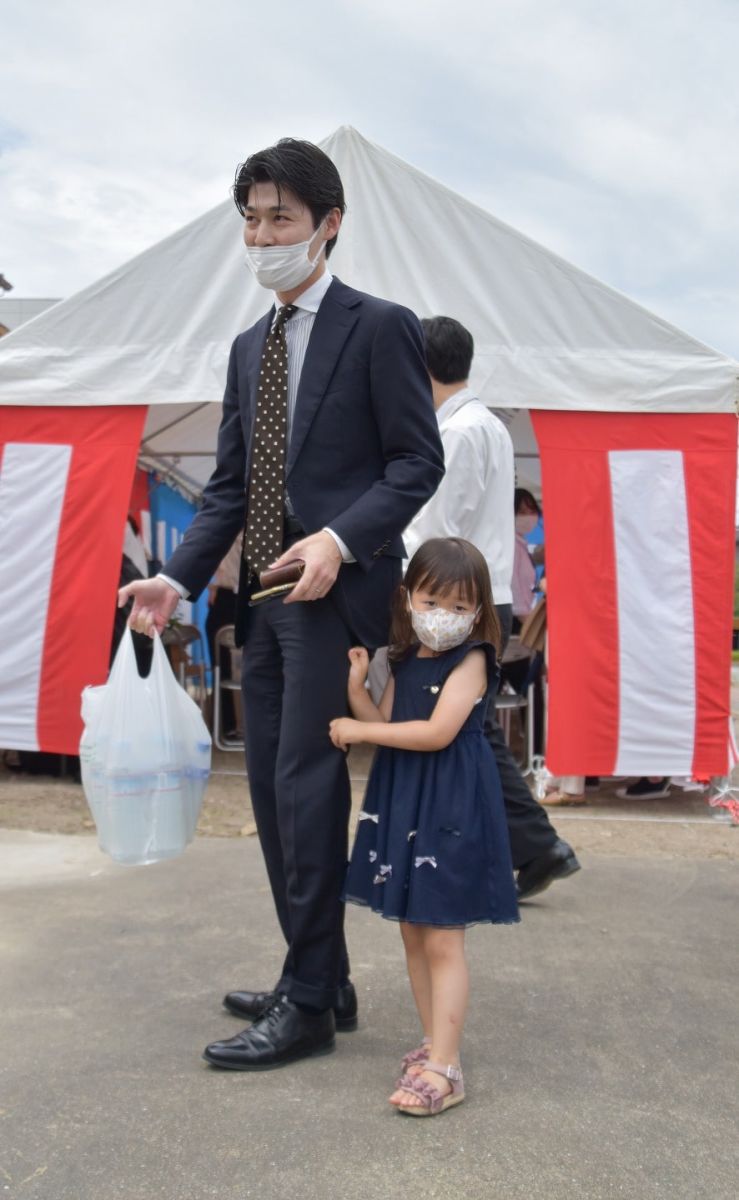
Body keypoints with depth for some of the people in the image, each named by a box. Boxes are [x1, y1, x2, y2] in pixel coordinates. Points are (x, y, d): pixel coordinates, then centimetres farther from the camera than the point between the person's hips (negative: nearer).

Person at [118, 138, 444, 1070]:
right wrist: (180, 577, 2)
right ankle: (321, 979, 24)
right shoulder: (248, 348, 18)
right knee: (273, 791, 10)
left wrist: (339, 540, -20)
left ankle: (308, 1005, 5)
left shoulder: (379, 327, -2)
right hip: (264, 596, 8)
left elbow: (418, 461, -7)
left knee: (305, 786, -7)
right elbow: (230, 486, 16)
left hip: (333, 591, -8)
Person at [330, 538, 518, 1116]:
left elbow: (437, 732, -20)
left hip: (452, 807, -8)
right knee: (412, 932, 14)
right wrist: (357, 687, -6)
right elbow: (385, 725, 9)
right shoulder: (404, 661, 11)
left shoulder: (470, 660, -11)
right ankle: (433, 1041, 27)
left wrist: (358, 731, -14)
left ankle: (444, 1067, -1)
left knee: (442, 938, -6)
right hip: (402, 799, 8)